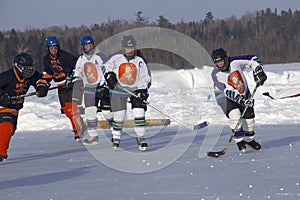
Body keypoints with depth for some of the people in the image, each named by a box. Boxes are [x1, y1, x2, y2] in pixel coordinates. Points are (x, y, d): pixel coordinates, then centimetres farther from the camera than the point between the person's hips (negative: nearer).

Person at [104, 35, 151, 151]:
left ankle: (140, 137, -1)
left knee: (139, 114, -11)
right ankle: (116, 137, 18)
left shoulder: (140, 61, 0)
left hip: (135, 90, 1)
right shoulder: (116, 59, 0)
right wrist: (109, 75, -6)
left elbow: (145, 78, 3)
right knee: (118, 115, -1)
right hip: (119, 90, 0)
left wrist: (142, 91, -10)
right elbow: (106, 67, 14)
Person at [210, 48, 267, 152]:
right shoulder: (216, 74, -26)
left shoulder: (235, 62, -19)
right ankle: (239, 141, -9)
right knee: (234, 115, -24)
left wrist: (258, 71, -17)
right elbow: (227, 91, -34)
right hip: (226, 97, -4)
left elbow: (252, 60, -5)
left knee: (249, 115, 5)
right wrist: (241, 100, -43)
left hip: (244, 93, 4)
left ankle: (249, 139, 29)